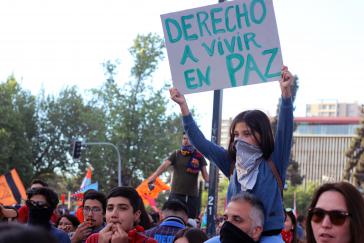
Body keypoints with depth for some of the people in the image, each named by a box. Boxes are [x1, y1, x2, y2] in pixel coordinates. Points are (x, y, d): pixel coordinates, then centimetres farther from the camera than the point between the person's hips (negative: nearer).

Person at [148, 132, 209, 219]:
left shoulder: (199, 156, 6)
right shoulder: (176, 154, 3)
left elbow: (205, 174, 5)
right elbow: (164, 165, -10)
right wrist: (154, 176, -27)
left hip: (192, 195, 1)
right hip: (176, 193, -1)